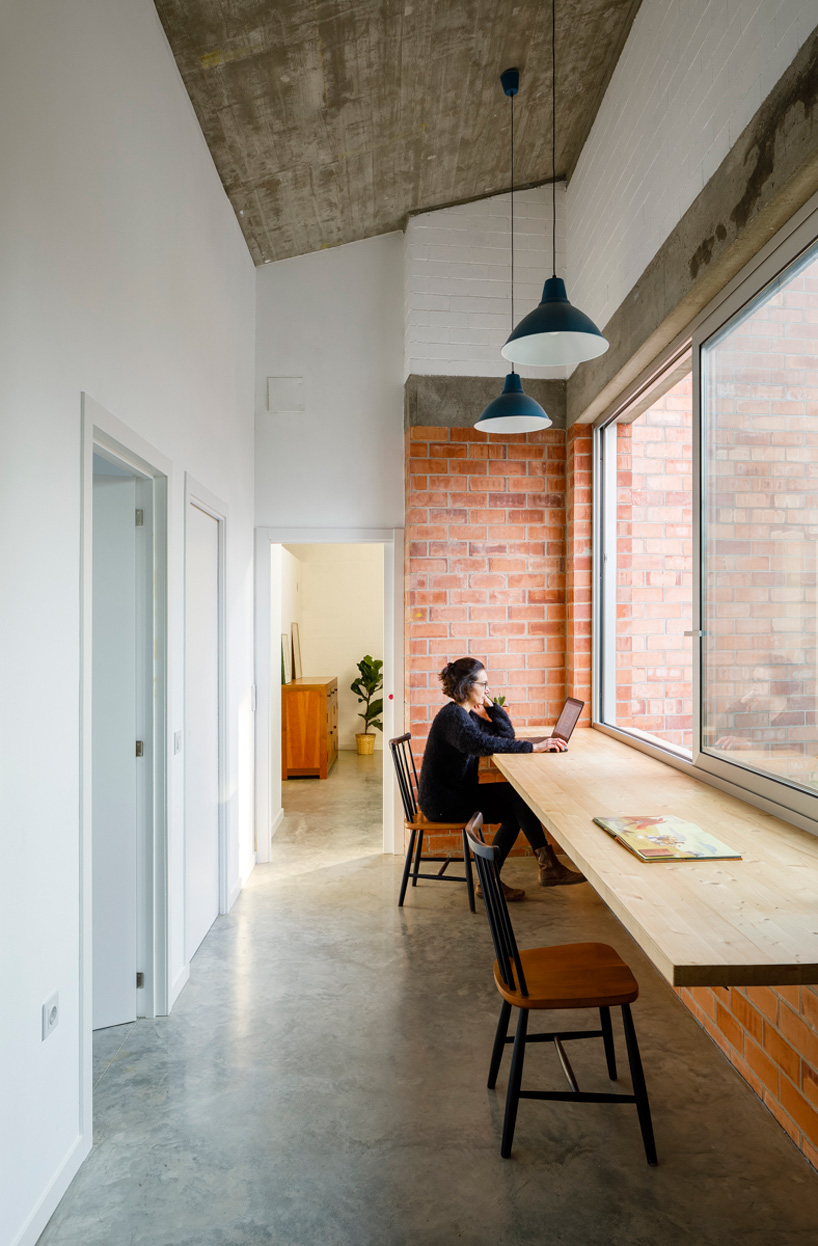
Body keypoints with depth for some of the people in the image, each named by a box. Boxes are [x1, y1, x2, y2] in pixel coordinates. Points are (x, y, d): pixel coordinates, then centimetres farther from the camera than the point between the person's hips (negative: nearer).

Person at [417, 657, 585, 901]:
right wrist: (534, 747, -38)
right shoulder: (452, 716, -20)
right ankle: (547, 866, -10)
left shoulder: (468, 713, 12)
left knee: (515, 812, 0)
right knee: (519, 794, -15)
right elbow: (484, 744, -37)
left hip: (457, 793, 10)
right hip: (443, 801, -10)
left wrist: (490, 705, 0)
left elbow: (506, 734, 11)